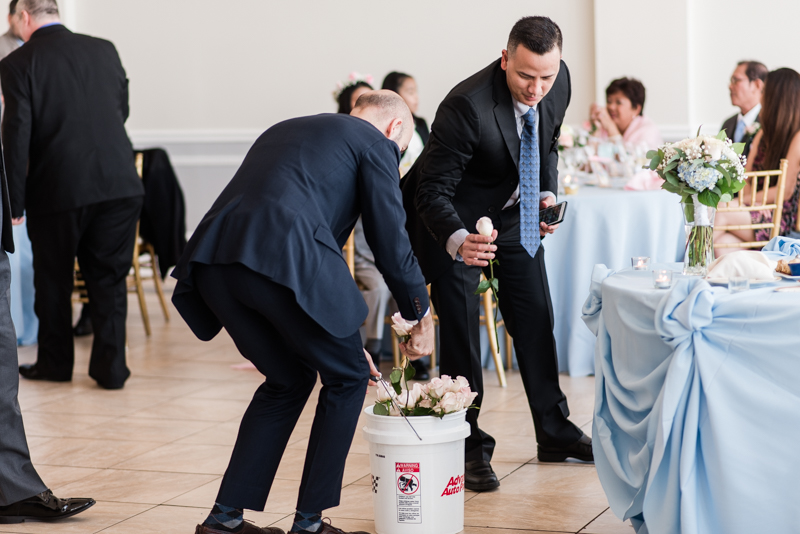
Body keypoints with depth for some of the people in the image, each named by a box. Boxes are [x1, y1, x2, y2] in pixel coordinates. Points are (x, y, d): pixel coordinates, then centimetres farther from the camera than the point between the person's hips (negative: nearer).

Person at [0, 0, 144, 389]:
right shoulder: (105, 50, 8)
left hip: (58, 190, -3)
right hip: (120, 184, 3)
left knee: (53, 280, 15)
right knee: (109, 279, 11)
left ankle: (55, 362, 27)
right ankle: (111, 367, 10)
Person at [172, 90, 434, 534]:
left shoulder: (282, 131, 36)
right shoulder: (375, 142, 15)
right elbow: (391, 244, 10)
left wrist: (340, 336, 38)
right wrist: (421, 318, 26)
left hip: (211, 259, 7)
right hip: (283, 260, -7)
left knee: (288, 379, 25)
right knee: (346, 377, 15)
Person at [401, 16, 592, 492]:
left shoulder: (559, 80, -16)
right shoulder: (468, 105, -37)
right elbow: (432, 191, -34)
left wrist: (547, 195, -8)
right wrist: (458, 240, -52)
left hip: (515, 211, 6)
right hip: (454, 219, -6)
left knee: (536, 317, 11)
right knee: (460, 326, -8)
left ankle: (554, 430, 24)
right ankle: (470, 448, 2)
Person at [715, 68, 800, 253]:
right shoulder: (764, 134, 19)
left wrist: (743, 200, -9)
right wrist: (752, 201, -6)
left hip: (783, 220, -5)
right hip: (759, 212, 6)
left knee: (720, 213, -29)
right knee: (722, 242, -29)